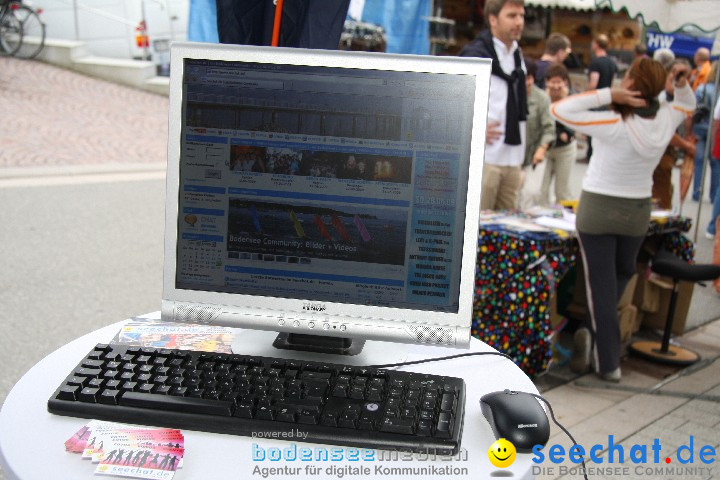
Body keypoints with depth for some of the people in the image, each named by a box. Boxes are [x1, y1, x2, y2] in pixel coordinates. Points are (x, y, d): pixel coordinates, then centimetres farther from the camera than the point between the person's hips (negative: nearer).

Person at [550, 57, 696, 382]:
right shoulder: (665, 120, -7)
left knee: (601, 286, 3)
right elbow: (687, 104, 17)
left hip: (598, 209, -4)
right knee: (623, 274, 26)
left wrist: (608, 94, -23)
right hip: (637, 212, 5)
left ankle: (608, 363, 8)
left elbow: (559, 109, -23)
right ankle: (595, 335, 24)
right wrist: (680, 85, -2)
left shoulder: (614, 126, -22)